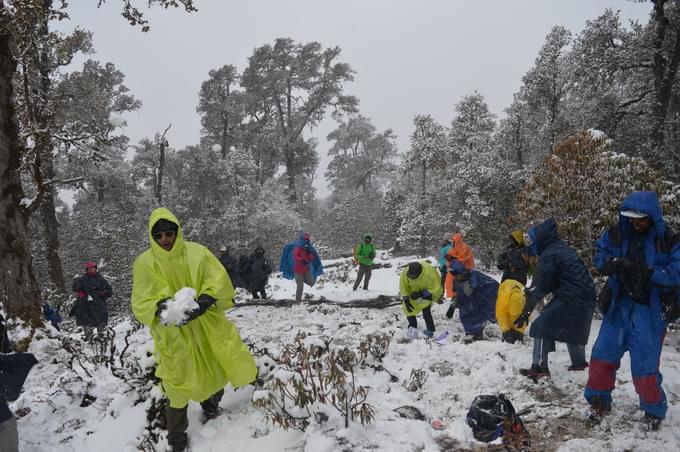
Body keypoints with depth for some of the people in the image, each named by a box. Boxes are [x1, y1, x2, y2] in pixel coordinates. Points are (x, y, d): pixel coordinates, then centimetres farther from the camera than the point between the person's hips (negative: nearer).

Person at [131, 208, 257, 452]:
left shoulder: (197, 252, -7)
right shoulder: (144, 263, -9)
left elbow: (219, 281, -13)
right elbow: (141, 304, -10)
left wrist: (204, 302, -31)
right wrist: (160, 307, -32)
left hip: (207, 326, 2)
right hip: (174, 335, -2)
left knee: (218, 369, 18)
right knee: (178, 386, 5)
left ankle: (210, 406, 52)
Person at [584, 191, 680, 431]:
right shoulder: (616, 234, -1)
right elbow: (600, 255, 6)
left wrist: (649, 273, -29)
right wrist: (614, 264, -16)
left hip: (650, 310, -3)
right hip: (619, 305, 3)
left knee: (644, 365, 1)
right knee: (603, 353, 7)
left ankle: (654, 411, 25)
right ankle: (599, 401, 26)